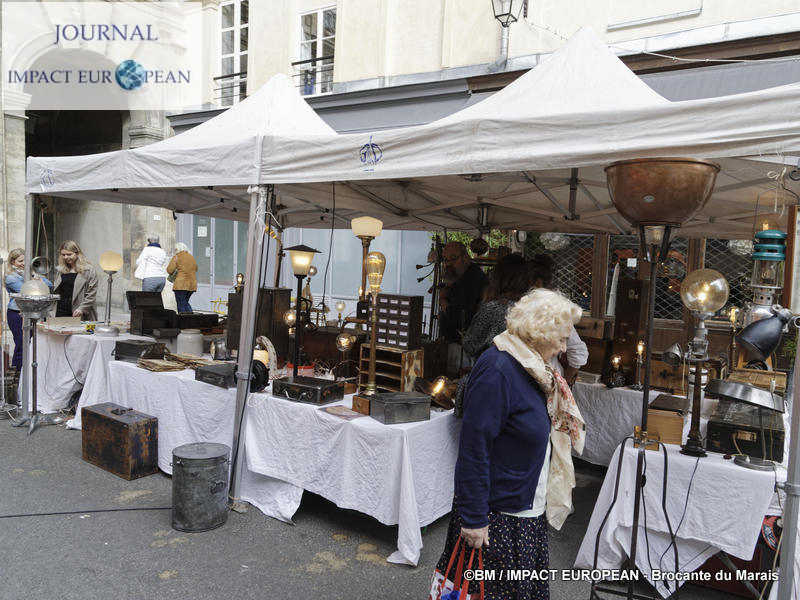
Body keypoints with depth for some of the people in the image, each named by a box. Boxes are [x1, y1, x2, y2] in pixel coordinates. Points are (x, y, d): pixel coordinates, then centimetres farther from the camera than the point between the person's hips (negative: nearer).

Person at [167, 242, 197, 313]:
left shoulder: (177, 257, -4)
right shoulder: (191, 257, 14)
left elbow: (169, 270, -9)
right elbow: (195, 269, 23)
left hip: (181, 284, -6)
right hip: (192, 284, 6)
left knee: (181, 305, -1)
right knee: (185, 302, 20)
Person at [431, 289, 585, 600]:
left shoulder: (530, 366, 5)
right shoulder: (497, 369, -23)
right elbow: (474, 446, -24)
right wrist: (474, 517, -22)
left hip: (526, 510, 9)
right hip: (497, 514, -9)